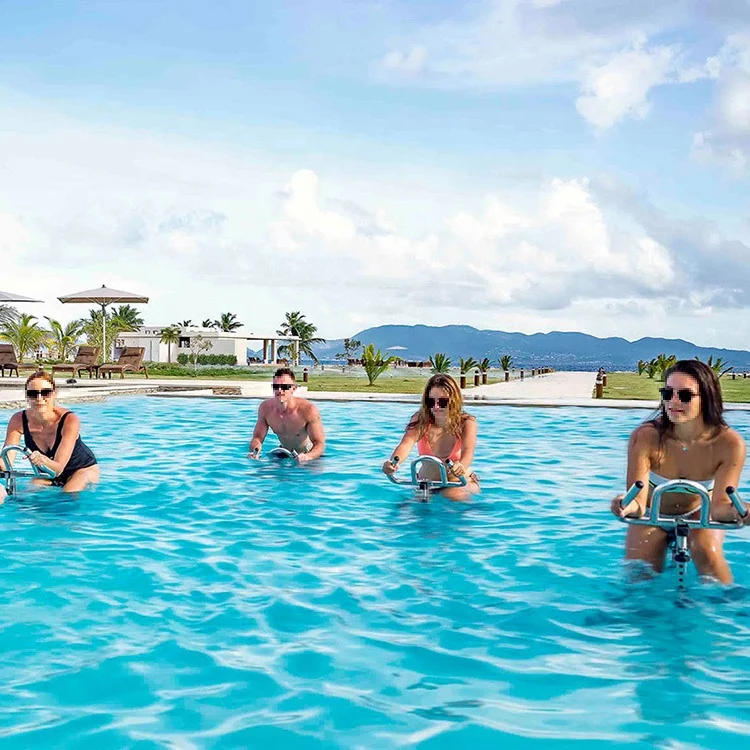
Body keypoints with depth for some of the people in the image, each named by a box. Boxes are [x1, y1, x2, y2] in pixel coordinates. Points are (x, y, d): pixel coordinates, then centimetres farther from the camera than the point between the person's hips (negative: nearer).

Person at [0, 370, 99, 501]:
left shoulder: (70, 420, -34)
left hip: (83, 469, -3)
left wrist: (44, 461, -62)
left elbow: (58, 468, -38)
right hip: (48, 472, 3)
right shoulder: (18, 420, -23)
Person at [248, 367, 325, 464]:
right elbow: (257, 437, -5)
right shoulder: (265, 408, -13)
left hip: (308, 454, -3)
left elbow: (320, 444, -26)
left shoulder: (309, 410, -26)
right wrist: (254, 452, -28)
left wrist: (307, 457, -48)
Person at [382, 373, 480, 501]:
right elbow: (406, 444, -27)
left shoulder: (466, 423, -13)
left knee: (453, 496, -30)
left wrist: (461, 466, -57)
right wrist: (394, 462, -52)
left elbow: (468, 452, -31)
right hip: (426, 482, 3)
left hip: (460, 482, -3)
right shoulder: (420, 421, -9)